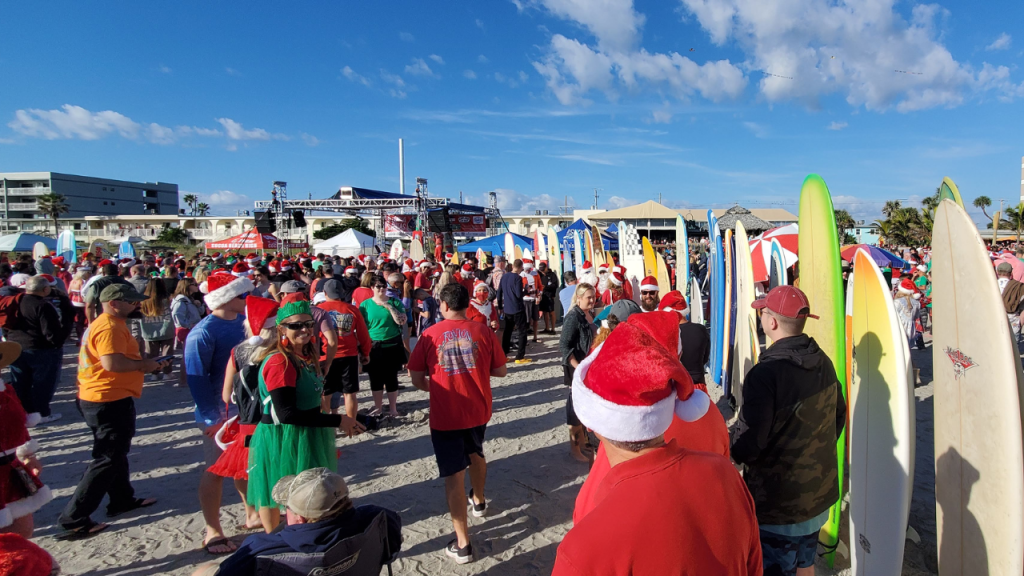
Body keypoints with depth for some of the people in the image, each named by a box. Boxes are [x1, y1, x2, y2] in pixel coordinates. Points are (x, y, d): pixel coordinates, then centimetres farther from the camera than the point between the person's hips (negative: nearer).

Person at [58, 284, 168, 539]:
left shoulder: (104, 324, 14)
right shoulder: (109, 328, -20)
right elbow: (112, 363, -31)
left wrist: (145, 361, 7)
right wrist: (143, 364, -16)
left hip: (99, 398, 11)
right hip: (110, 401, -11)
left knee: (116, 451, 22)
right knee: (108, 459, -3)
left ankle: (123, 499, 37)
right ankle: (75, 519, 2)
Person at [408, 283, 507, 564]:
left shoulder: (430, 335, -9)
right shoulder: (483, 331, -6)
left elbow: (417, 379, -5)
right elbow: (500, 370, -1)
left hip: (445, 415, -3)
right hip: (478, 410, 3)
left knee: (454, 475, 3)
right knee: (475, 453, 29)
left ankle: (462, 545, 7)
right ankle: (479, 501, 53)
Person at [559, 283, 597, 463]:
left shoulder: (590, 314, 7)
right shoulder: (573, 316, -17)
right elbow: (564, 346, -22)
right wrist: (578, 367, -26)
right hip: (578, 368, -8)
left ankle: (583, 440, 33)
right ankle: (574, 447, 16)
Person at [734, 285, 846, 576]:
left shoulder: (765, 374, -27)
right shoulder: (824, 363, -2)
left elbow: (750, 442, -26)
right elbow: (838, 416, 10)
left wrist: (735, 454, -4)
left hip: (778, 501, -7)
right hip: (819, 492, 7)